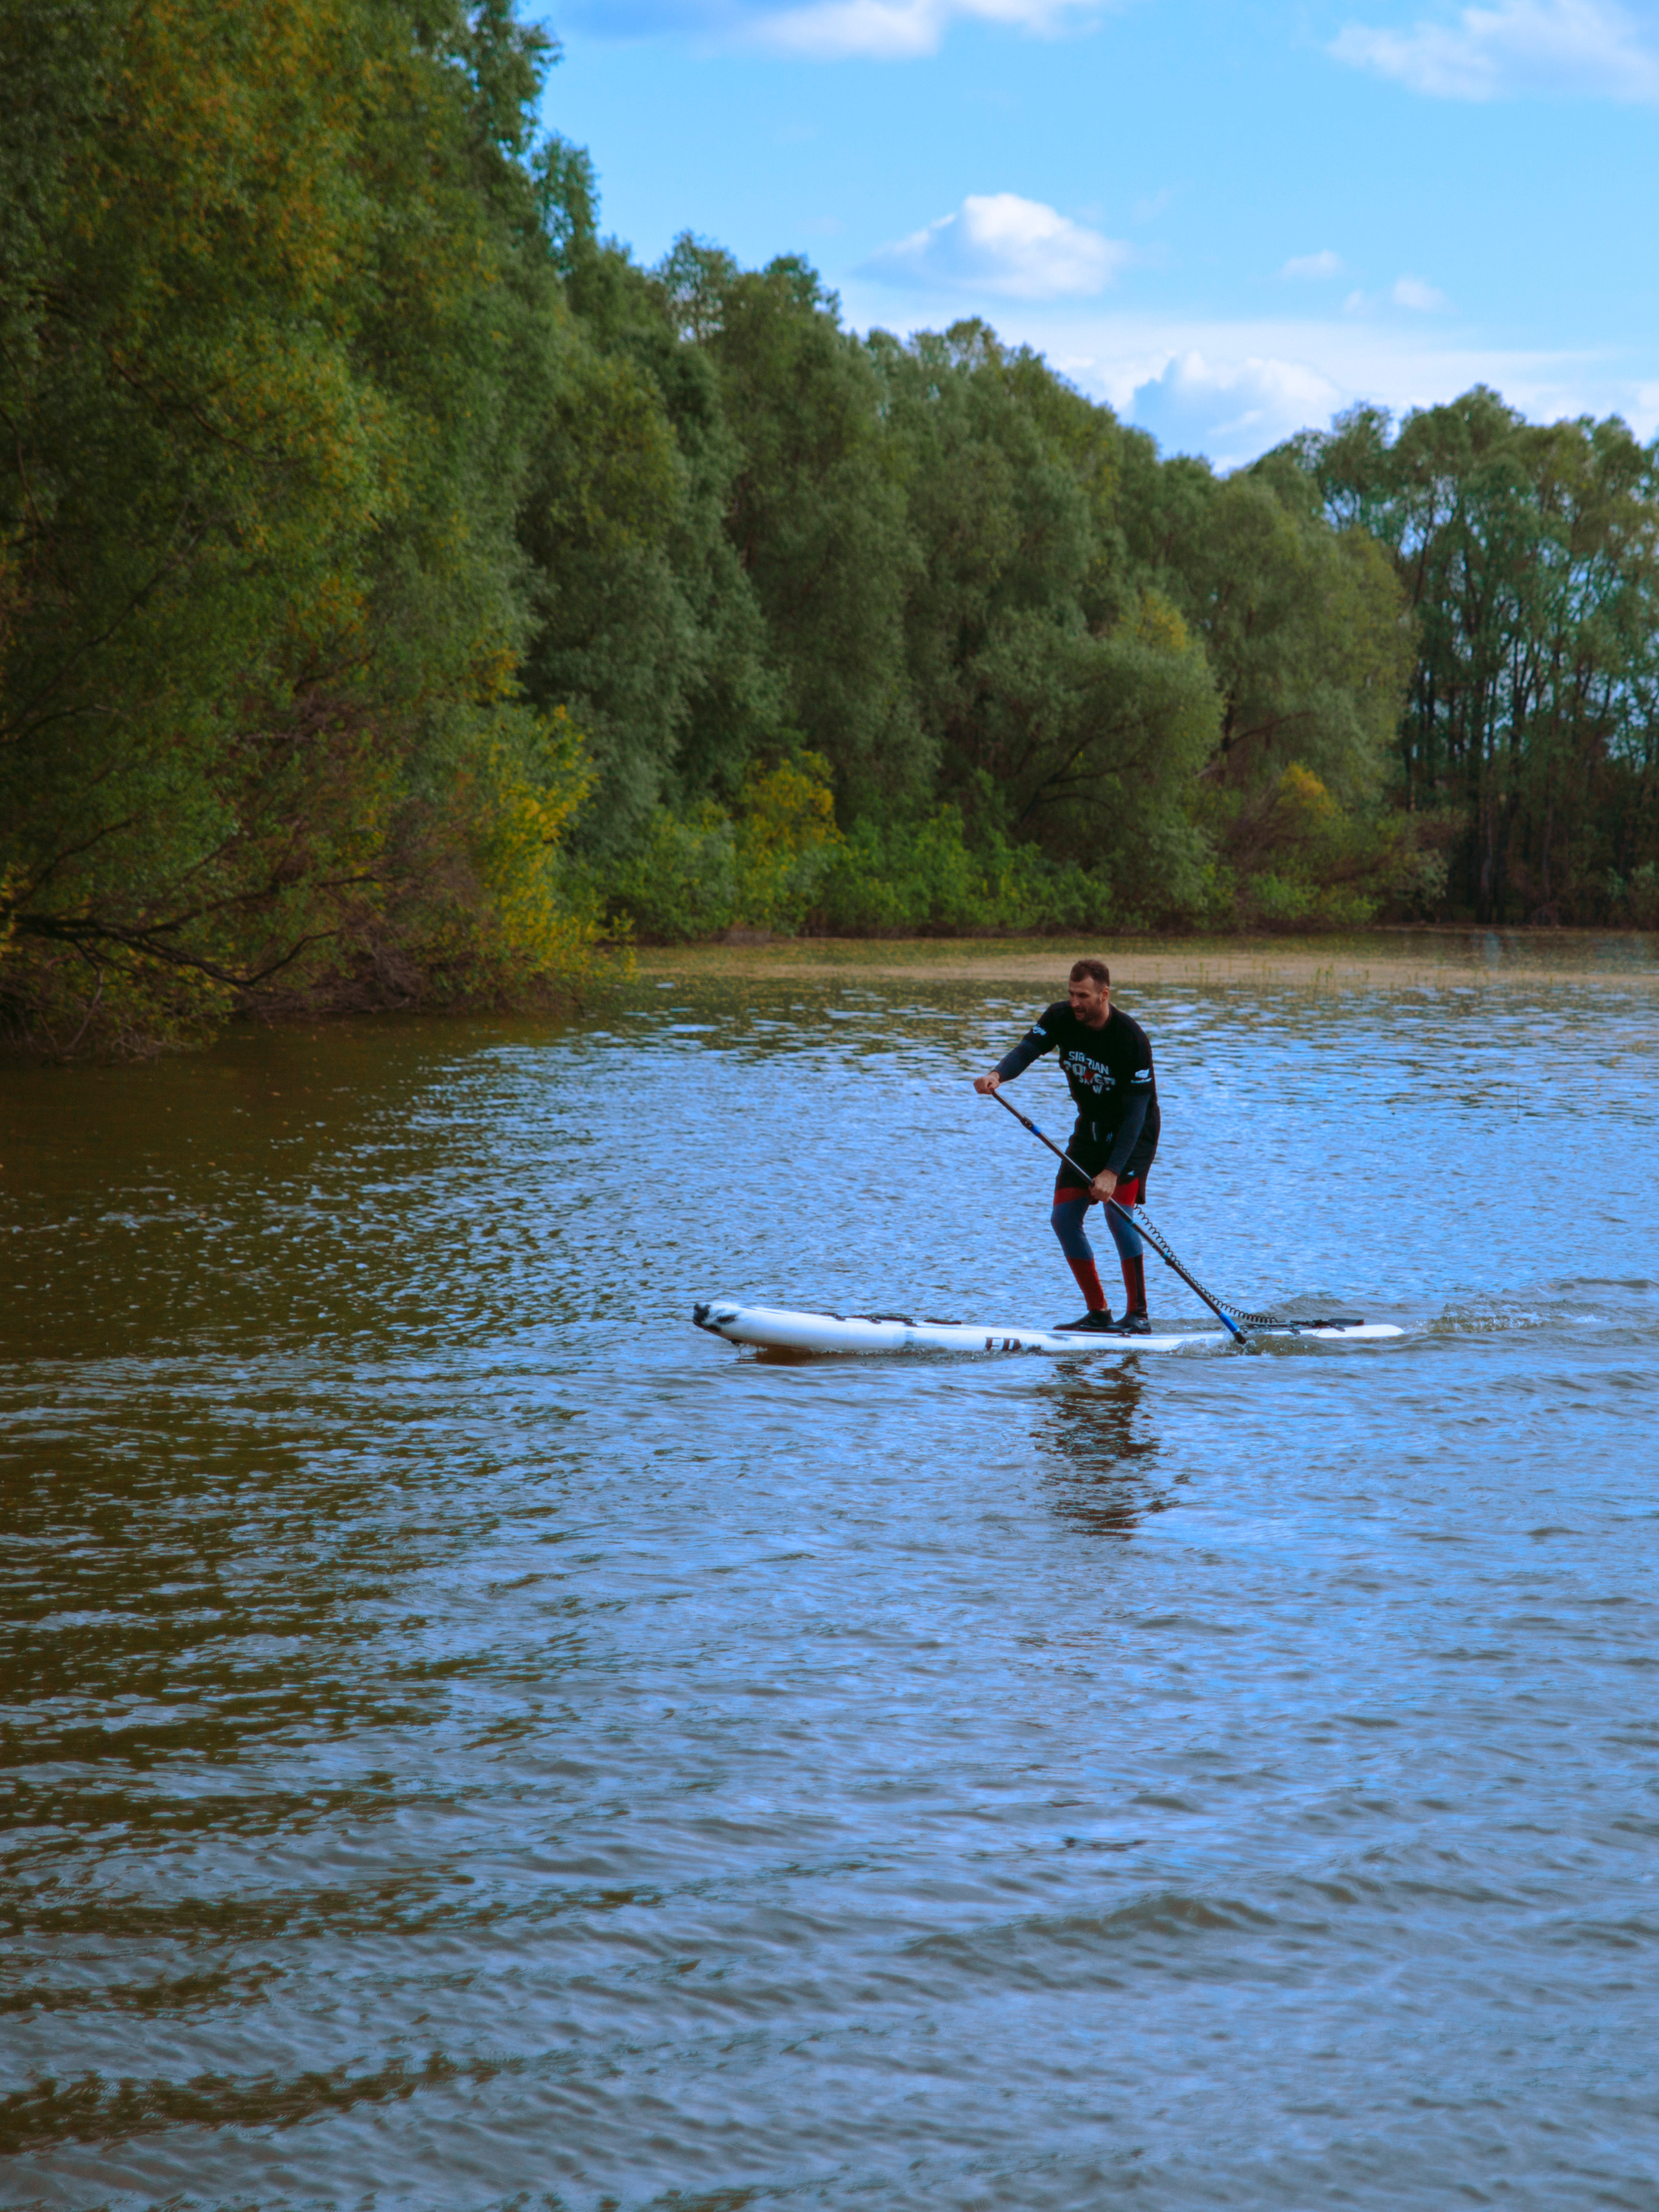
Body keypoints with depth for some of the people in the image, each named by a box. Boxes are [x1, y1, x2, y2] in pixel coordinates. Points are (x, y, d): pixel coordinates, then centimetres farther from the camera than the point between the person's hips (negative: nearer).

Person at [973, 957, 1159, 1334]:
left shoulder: (1131, 1038, -27)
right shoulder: (1061, 1018, -11)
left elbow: (1136, 1111, -28)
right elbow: (1026, 1050, -24)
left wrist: (1112, 1171, -34)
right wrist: (997, 1074, -49)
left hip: (1135, 1133, -7)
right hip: (1091, 1126, 7)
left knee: (1117, 1213, -23)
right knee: (1063, 1218, -1)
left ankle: (1138, 1314, -14)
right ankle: (1098, 1314, 9)